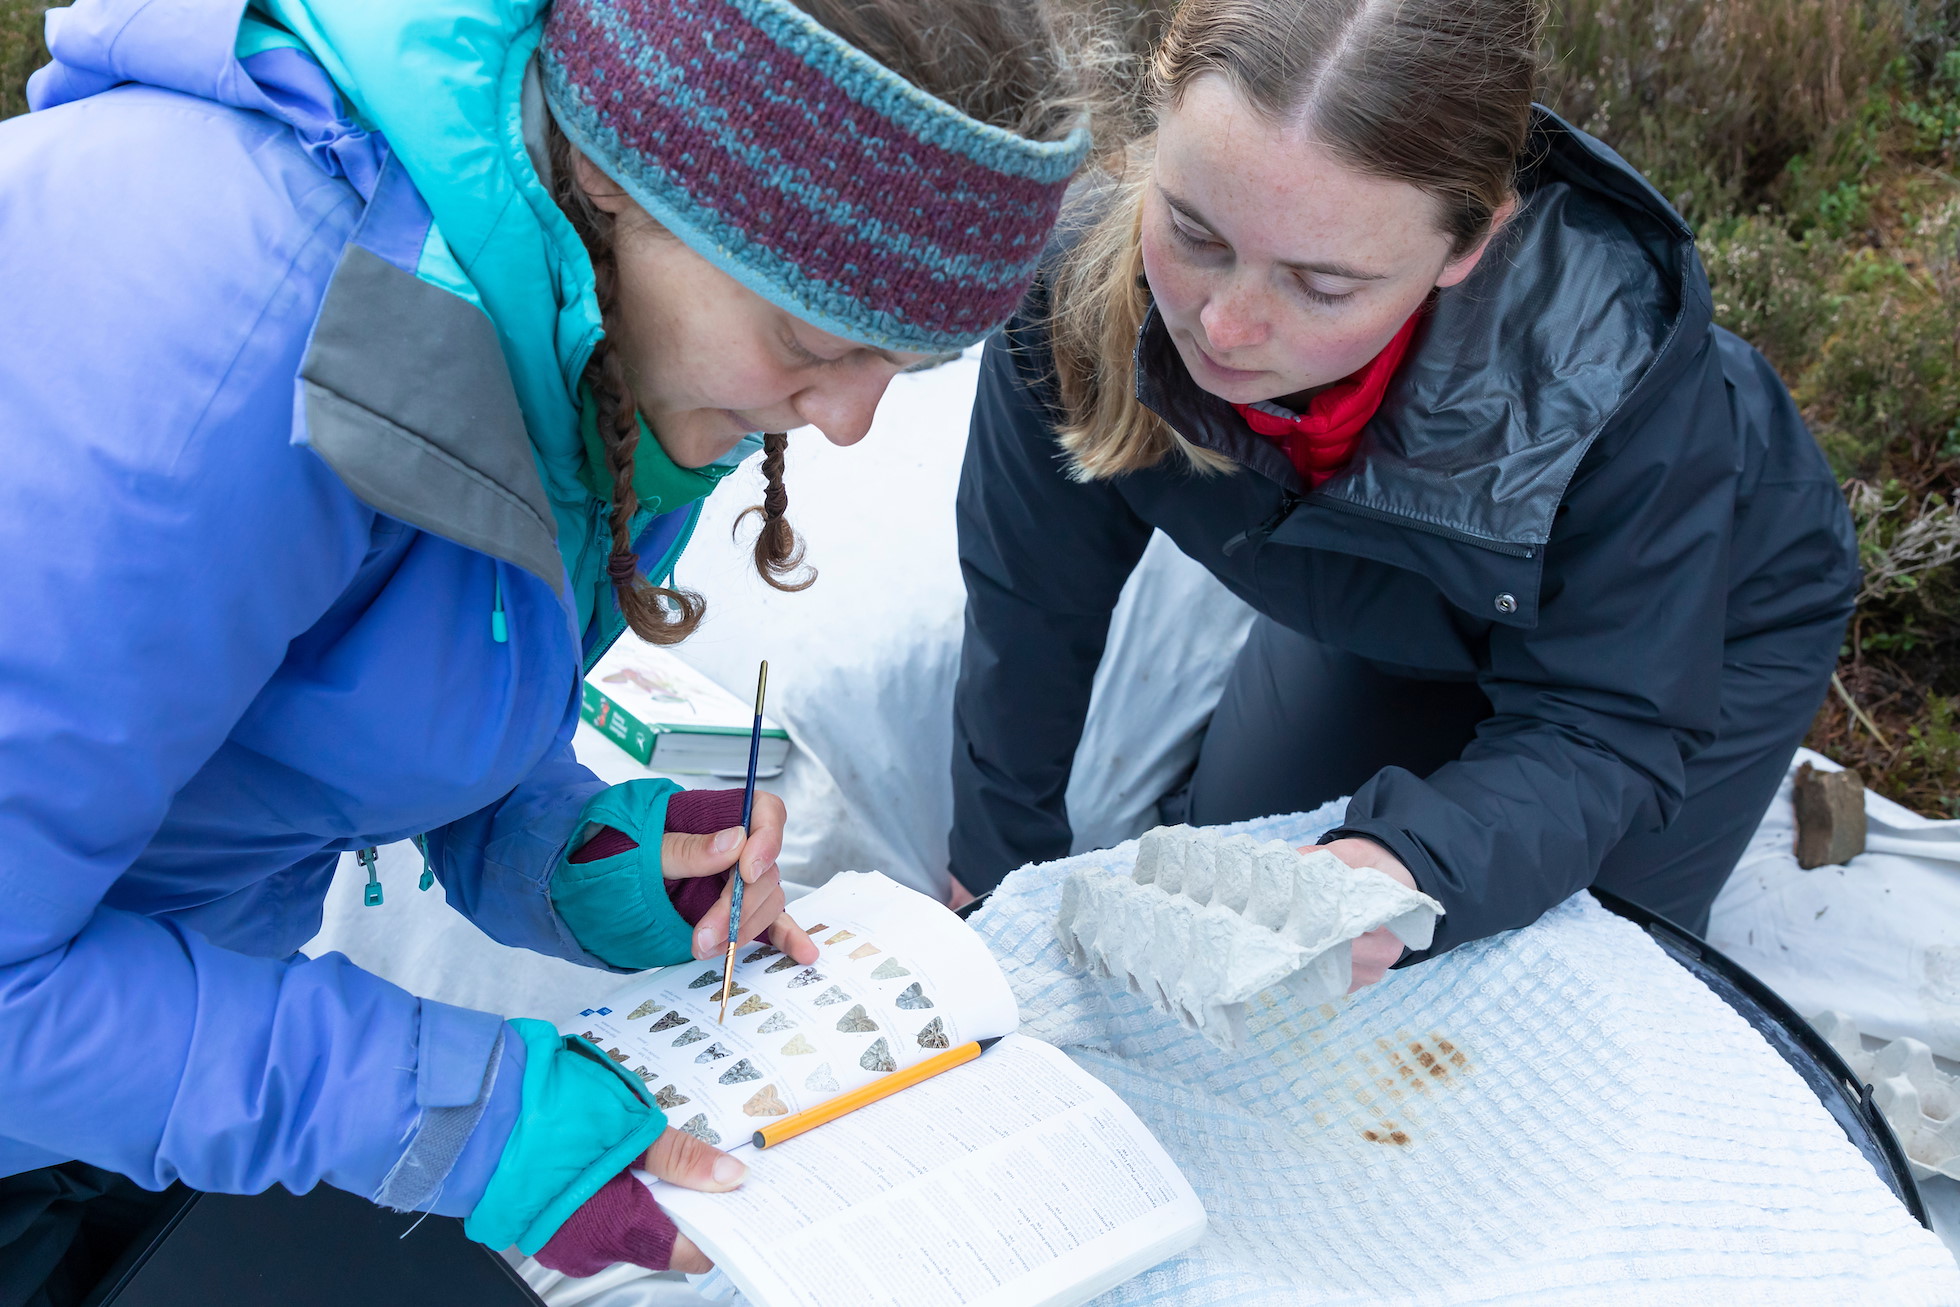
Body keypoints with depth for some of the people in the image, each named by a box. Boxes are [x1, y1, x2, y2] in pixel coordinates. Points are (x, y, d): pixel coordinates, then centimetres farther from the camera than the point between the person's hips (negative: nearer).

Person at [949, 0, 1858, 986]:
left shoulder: (1616, 367, -44)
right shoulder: (1084, 284, -35)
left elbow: (1604, 724, -33)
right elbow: (1030, 608, -19)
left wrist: (1414, 870, -55)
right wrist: (993, 878, -6)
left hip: (1695, 631, -2)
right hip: (1385, 613, 3)